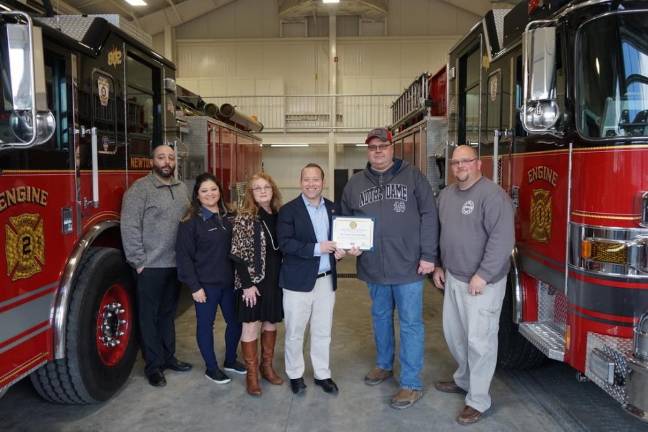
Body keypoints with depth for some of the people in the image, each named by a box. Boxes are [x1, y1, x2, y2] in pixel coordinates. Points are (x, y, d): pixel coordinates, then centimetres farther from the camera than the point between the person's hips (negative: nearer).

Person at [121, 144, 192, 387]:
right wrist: (138, 261, -15)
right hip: (151, 266, -6)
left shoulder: (181, 189, 10)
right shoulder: (140, 189, -10)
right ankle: (153, 365, 17)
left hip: (176, 264, 6)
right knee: (150, 316, 6)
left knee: (168, 313, 17)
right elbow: (130, 228, -14)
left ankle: (168, 356, 31)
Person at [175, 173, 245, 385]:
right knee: (206, 325, 8)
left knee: (235, 321, 13)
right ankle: (211, 368, 24)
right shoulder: (190, 222, -10)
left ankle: (230, 360, 34)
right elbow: (183, 256, -12)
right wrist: (194, 286, -15)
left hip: (229, 281, 6)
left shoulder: (228, 217, 7)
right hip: (205, 283, -5)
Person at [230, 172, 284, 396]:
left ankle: (267, 366, 32)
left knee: (271, 323, 15)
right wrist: (247, 284, -16)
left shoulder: (279, 215, 6)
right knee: (252, 325, 4)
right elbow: (238, 254, -13)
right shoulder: (244, 218, -10)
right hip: (253, 280, -5)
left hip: (276, 279, 5)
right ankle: (252, 374, 17)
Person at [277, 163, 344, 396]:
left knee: (323, 332, 15)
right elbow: (285, 243, -15)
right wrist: (317, 248, -21)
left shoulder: (334, 208, 6)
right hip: (298, 281, -3)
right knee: (294, 333, 10)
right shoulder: (289, 210, -7)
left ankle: (322, 374, 31)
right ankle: (295, 375, 29)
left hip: (326, 280, 4)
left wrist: (339, 250, -8)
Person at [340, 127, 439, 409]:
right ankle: (384, 364, 40)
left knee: (410, 323, 3)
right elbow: (345, 220, 16)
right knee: (380, 317, 20)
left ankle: (411, 383, 14)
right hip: (373, 268, 4)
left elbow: (428, 215, -5)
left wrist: (428, 255, -10)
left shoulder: (412, 176, -3)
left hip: (408, 266, -4)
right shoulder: (355, 183, 7)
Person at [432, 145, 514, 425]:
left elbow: (502, 239, -22)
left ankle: (478, 400, 14)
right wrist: (438, 265, 16)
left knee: (479, 340, 0)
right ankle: (464, 379, 40)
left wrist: (482, 275, -23)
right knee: (453, 333, 19)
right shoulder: (446, 195, 10)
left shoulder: (492, 195, -16)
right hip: (453, 278, 8)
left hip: (482, 282, -8)